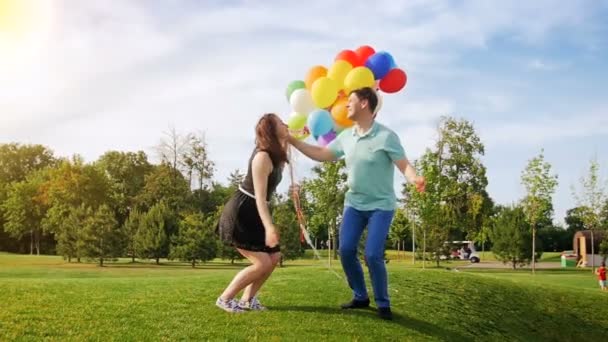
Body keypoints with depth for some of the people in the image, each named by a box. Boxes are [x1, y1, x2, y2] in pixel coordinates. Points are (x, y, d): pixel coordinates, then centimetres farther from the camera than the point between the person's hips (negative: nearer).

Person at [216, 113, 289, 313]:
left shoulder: (275, 154, 7)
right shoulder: (262, 157, -21)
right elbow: (260, 197, -27)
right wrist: (269, 227, -37)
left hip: (252, 214, 10)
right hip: (240, 214, -10)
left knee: (274, 257, 7)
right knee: (262, 263, -11)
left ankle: (247, 300, 15)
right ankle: (225, 299, 1)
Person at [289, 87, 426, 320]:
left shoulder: (386, 136, -16)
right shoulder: (346, 136, 4)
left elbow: (404, 165, -21)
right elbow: (322, 154, 14)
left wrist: (415, 179, -43)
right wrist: (292, 141, 10)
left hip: (381, 205, -6)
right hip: (354, 203, 6)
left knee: (372, 255, -14)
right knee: (346, 250, -1)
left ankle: (383, 304, 5)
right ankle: (360, 297, 17)